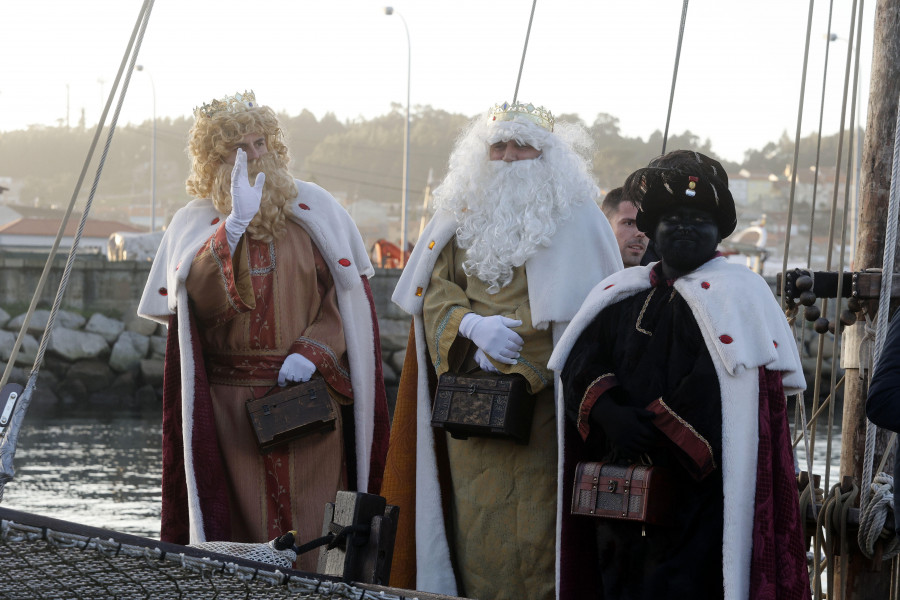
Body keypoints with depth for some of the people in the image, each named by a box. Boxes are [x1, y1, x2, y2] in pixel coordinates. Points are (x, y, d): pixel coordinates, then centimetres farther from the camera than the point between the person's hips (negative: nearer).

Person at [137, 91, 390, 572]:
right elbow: (202, 301, -12)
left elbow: (348, 296, 5)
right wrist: (234, 226, -21)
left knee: (308, 530, -2)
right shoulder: (196, 224, 6)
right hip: (232, 402, 0)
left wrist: (313, 351, -10)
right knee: (242, 521, -2)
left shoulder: (313, 210, 7)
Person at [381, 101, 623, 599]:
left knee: (536, 532, -8)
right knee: (478, 528, 2)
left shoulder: (575, 219, 2)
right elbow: (434, 293, 9)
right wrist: (474, 325, -13)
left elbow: (581, 309, -5)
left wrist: (512, 354, -13)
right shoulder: (463, 217, 15)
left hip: (540, 404, -3)